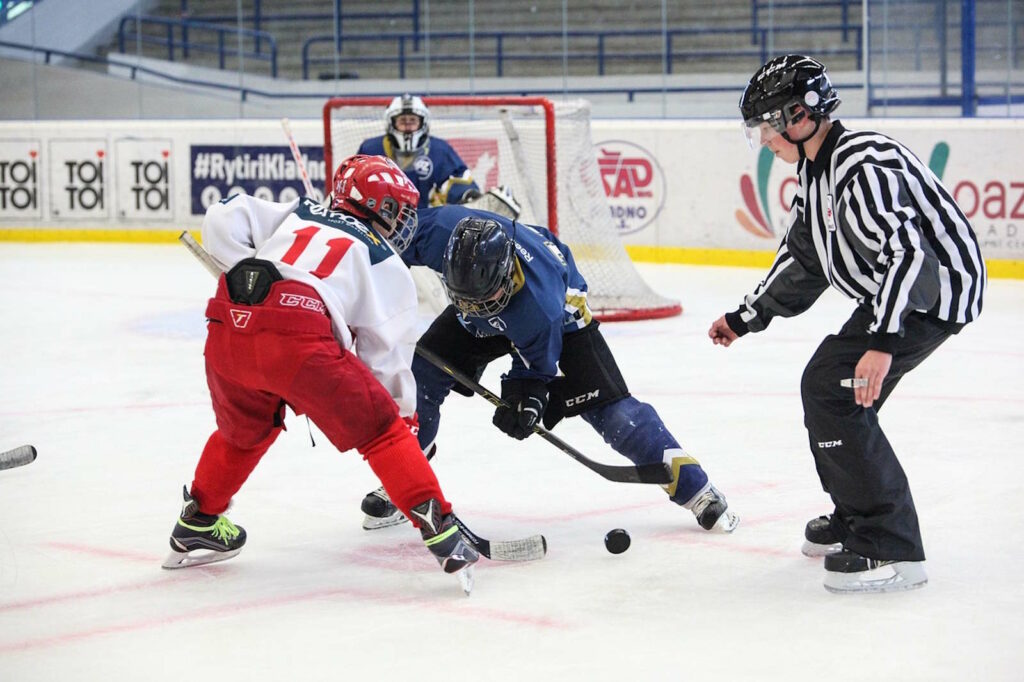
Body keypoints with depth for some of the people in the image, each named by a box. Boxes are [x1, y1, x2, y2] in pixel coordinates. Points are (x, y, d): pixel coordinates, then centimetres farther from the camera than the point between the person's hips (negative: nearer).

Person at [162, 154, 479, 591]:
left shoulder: (295, 215, 31)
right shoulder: (388, 267, 20)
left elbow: (224, 217, 17)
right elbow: (386, 356, 17)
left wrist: (245, 267, 18)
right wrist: (405, 414, 28)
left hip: (228, 326, 5)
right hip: (297, 339, -5)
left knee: (244, 428, 31)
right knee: (380, 430, 7)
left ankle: (197, 525, 44)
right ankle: (439, 530, -3)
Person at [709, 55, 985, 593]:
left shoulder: (863, 164, -24)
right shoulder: (816, 172, 10)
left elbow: (907, 252, -34)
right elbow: (801, 260, 23)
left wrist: (882, 342, -40)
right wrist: (745, 318, 26)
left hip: (936, 286, -11)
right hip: (897, 286, 11)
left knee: (835, 389, -16)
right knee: (824, 384, 16)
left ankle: (892, 550, -16)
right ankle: (854, 520, 32)